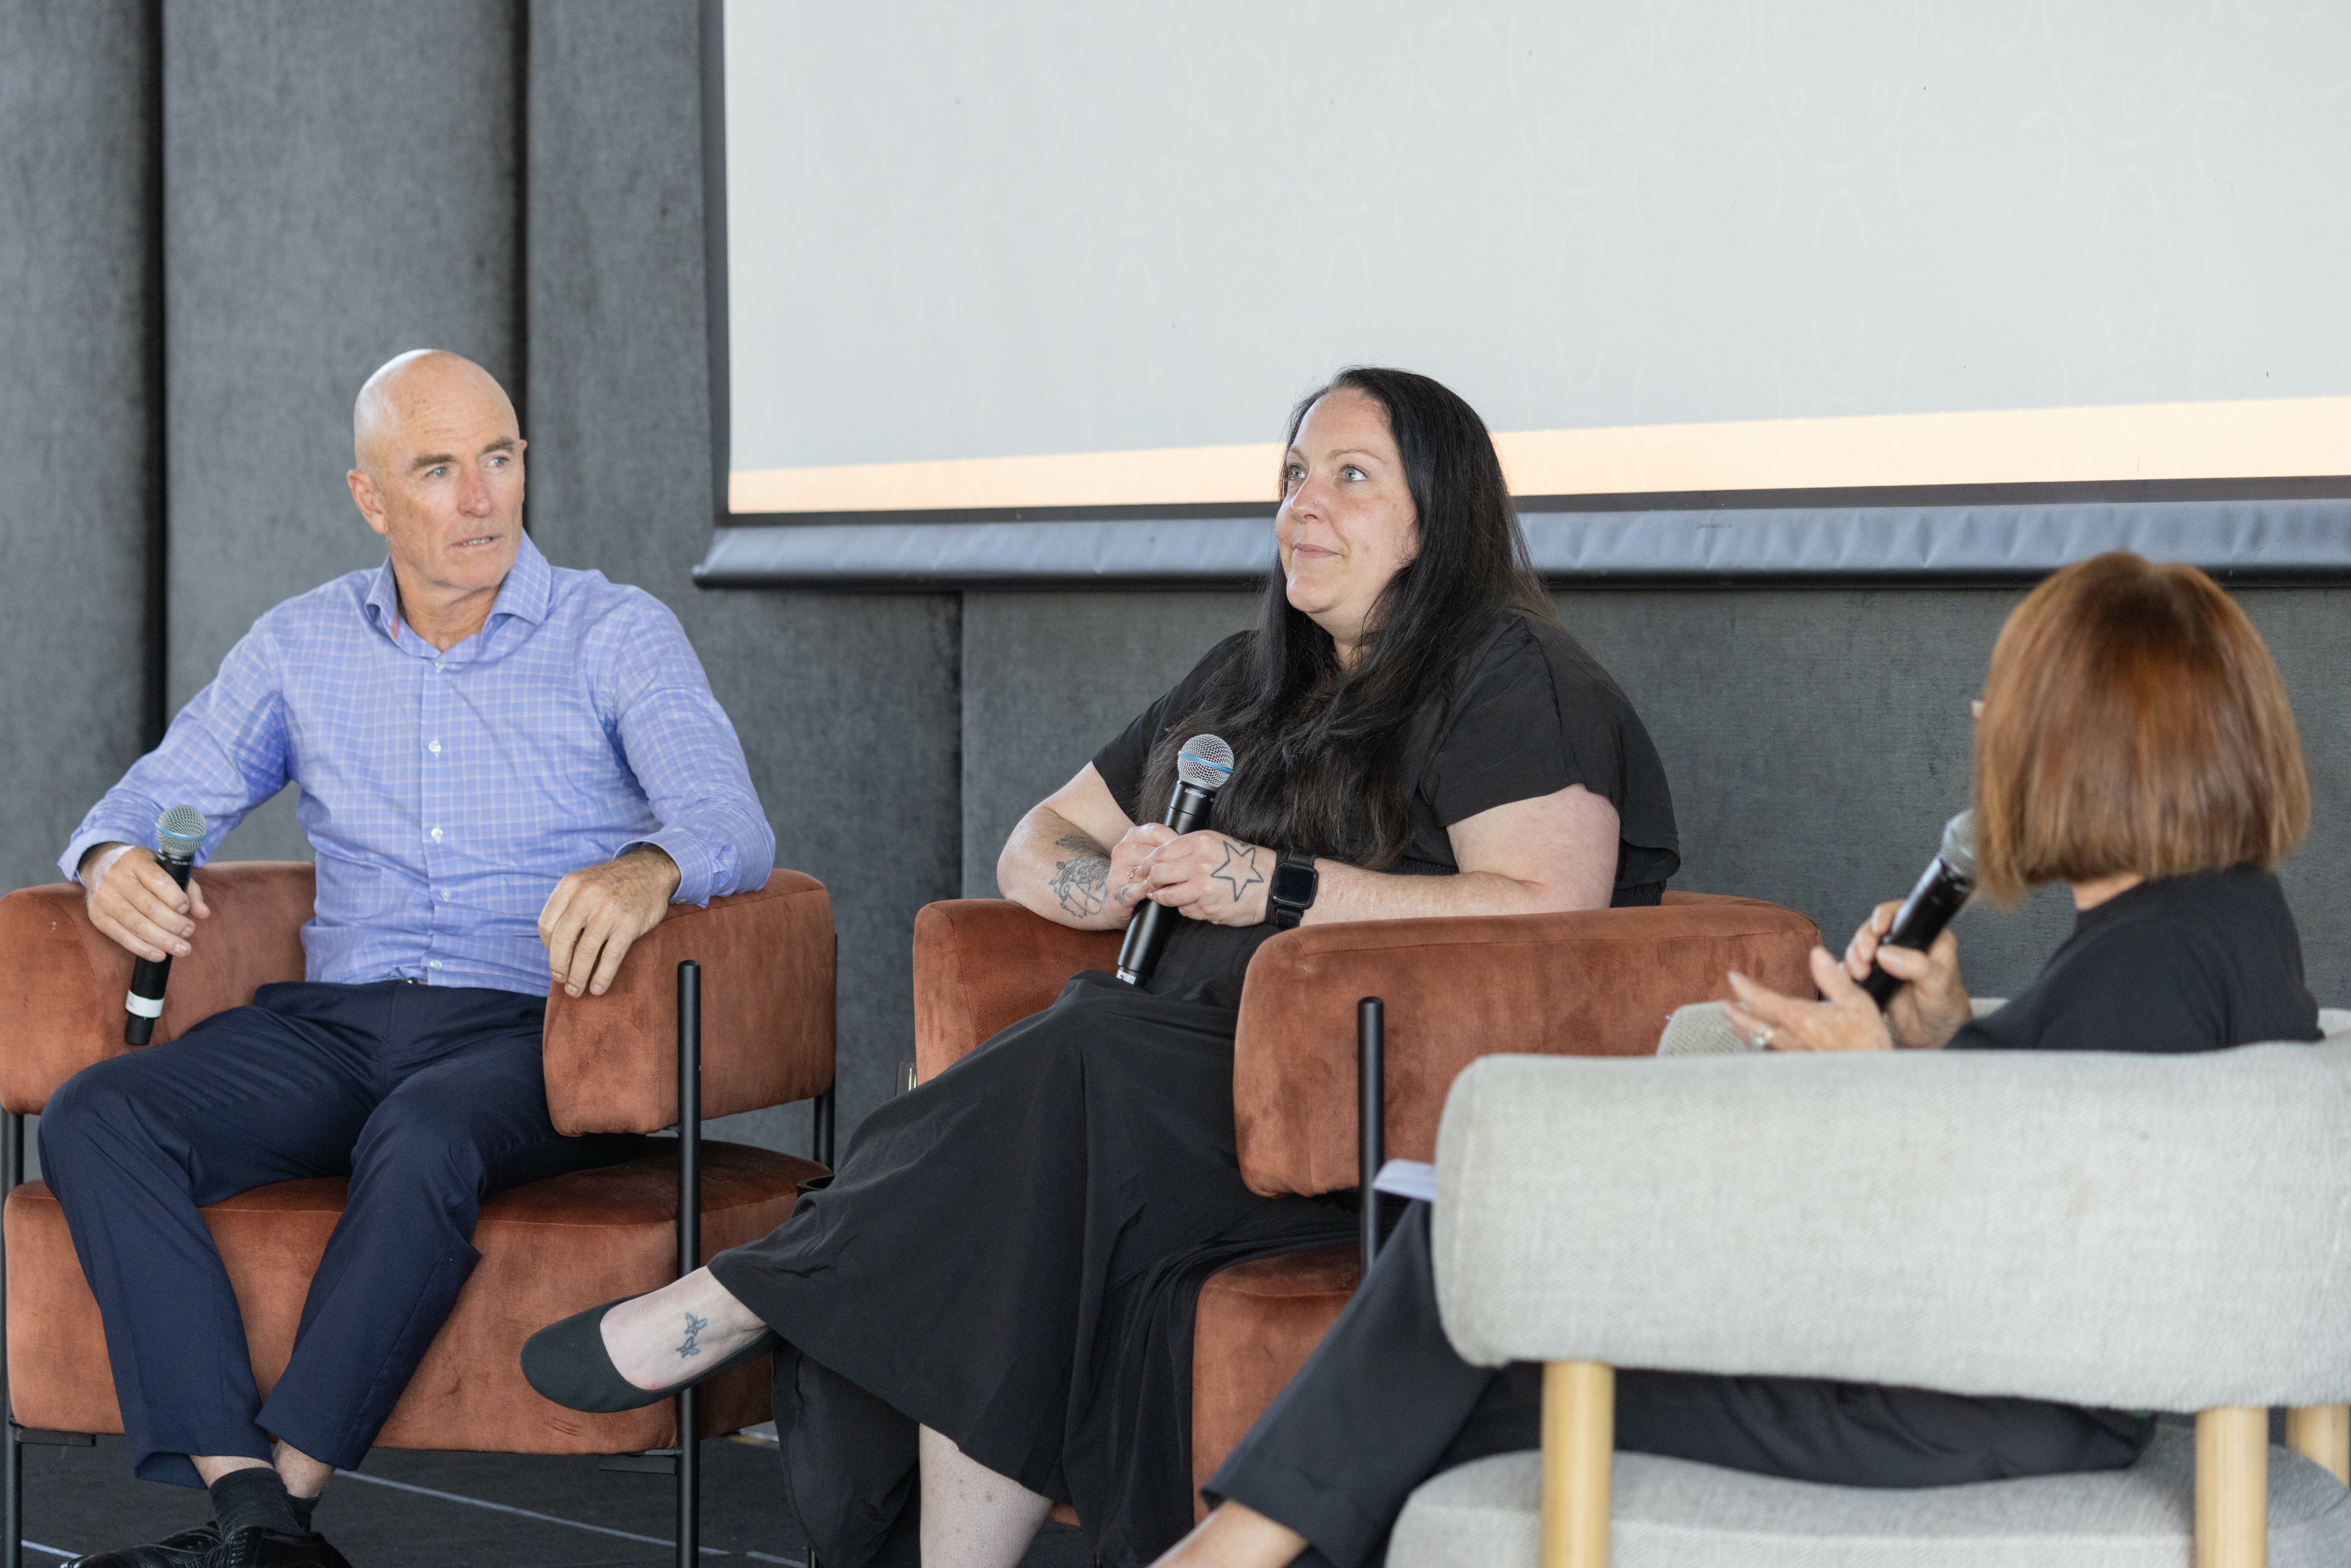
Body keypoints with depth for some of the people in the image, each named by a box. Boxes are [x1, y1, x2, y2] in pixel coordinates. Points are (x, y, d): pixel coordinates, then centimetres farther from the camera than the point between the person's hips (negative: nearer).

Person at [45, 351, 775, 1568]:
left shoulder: (619, 636, 5)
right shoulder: (302, 646, 16)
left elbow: (734, 825, -9)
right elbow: (157, 798, 15)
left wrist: (647, 869, -34)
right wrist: (114, 863, -12)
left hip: (530, 1026, -4)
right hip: (336, 1018, 4)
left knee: (424, 1138, -39)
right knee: (94, 1119, -24)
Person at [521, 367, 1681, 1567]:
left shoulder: (1513, 681, 1)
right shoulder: (1247, 681, 25)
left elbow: (1545, 918, -15)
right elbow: (1036, 848, 27)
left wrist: (1276, 887, -17)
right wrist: (1121, 883, 2)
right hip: (1197, 1067, 7)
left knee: (1075, 1081, -32)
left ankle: (737, 1300, -21)